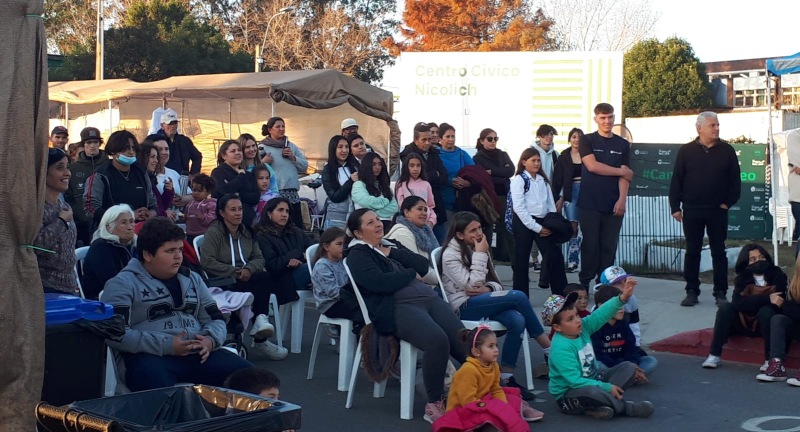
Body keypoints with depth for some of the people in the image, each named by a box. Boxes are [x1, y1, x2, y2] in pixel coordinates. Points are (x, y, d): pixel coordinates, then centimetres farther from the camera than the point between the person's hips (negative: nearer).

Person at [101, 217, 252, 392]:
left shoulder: (192, 279, 21)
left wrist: (210, 340, -5)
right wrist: (166, 345, -18)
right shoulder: (123, 284, 2)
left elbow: (216, 319, 20)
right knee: (157, 384, -41)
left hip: (197, 354, 6)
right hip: (152, 356, -6)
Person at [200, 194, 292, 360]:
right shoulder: (214, 232, -4)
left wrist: (249, 269, -11)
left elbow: (259, 258, 12)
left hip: (246, 279, 6)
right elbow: (207, 262, -15)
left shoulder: (247, 232, 16)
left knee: (264, 279, -31)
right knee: (264, 278, -31)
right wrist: (235, 271, -16)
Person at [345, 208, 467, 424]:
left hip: (429, 298, 7)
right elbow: (380, 283, -12)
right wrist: (411, 274, 2)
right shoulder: (357, 255, 5)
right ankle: (434, 404, -22)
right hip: (397, 308, -7)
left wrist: (393, 254, 4)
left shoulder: (392, 245, 27)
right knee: (438, 340, -33)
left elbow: (423, 265, 15)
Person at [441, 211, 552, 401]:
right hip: (465, 307, -7)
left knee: (517, 321, -27)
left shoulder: (478, 249, 17)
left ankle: (506, 377, -24)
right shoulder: (450, 255, -5)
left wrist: (487, 289, -9)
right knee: (518, 297, -25)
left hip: (483, 302, 7)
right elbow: (471, 285, -16)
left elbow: (495, 283, 15)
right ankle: (548, 349, -13)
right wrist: (479, 255, -12)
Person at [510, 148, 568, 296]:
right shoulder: (518, 180, -5)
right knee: (521, 261, 2)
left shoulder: (543, 181, 14)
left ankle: (561, 294, 5)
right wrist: (536, 227, -15)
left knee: (555, 256, -1)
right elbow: (519, 208, -13)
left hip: (543, 222, 5)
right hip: (523, 223, -5)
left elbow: (550, 204, 13)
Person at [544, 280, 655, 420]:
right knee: (592, 391, -42)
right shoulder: (561, 349, -26)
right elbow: (575, 381, -29)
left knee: (629, 367, 5)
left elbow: (602, 314, -10)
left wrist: (622, 298, -27)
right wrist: (607, 388, -25)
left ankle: (601, 403, -14)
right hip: (569, 395, -9)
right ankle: (625, 408, -14)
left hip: (592, 380, 9)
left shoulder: (583, 327, -3)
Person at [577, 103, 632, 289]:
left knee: (609, 246, 3)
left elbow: (625, 176, 3)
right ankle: (584, 284, 7)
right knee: (590, 244, -1)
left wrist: (622, 199, -12)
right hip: (590, 204, -2)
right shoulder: (587, 140, 4)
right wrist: (621, 171, -4)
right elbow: (592, 166, -10)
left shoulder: (623, 144, 10)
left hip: (613, 205, 2)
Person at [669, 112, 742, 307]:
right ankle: (692, 291, 13)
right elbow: (676, 181, 1)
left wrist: (728, 202, -3)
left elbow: (735, 180, 5)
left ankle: (720, 293, 10)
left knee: (719, 252, 4)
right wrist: (675, 207, -3)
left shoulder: (727, 150, 2)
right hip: (692, 210, 0)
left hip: (718, 211, 0)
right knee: (692, 252, 6)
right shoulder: (686, 151, 1)